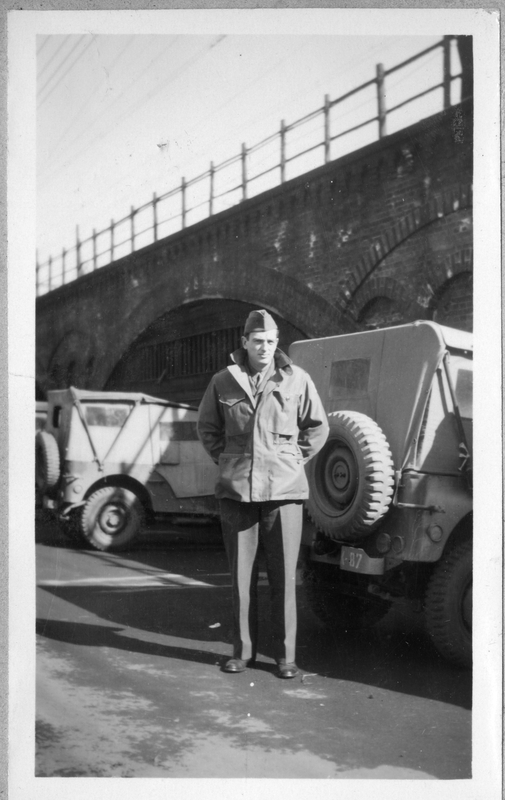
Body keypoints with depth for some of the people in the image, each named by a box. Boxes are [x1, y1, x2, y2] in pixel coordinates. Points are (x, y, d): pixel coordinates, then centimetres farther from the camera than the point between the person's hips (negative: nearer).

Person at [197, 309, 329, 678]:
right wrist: (227, 460, 10)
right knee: (242, 575, 7)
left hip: (284, 489, -1)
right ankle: (243, 651, 20)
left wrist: (294, 461, 7)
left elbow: (318, 427, 13)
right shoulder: (224, 381, 5)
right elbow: (207, 426, 19)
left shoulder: (297, 379, 1)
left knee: (284, 576, 1)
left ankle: (286, 655, 12)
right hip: (236, 491, 2)